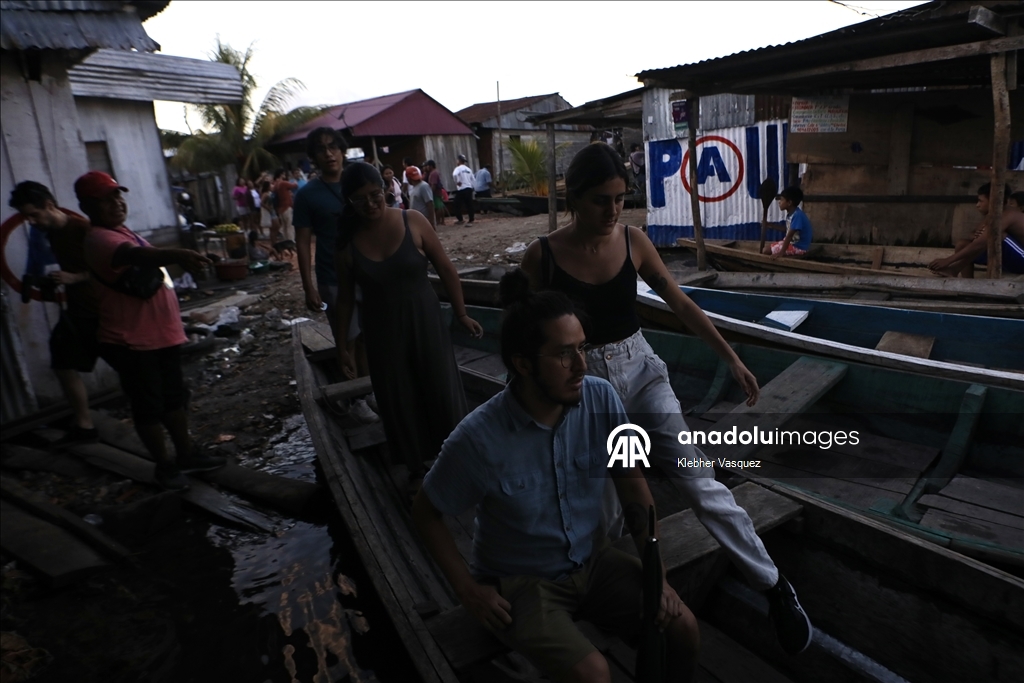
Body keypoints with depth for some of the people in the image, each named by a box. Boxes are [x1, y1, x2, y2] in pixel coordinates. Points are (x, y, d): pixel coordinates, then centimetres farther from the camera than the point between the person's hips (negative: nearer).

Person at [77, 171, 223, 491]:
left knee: (174, 396, 17)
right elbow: (136, 256, -43)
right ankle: (164, 465, 19)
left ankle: (186, 453, 31)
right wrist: (177, 255, -61)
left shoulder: (121, 231, 11)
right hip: (130, 340, -9)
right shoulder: (99, 239, -21)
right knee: (149, 405, 4)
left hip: (162, 332, 10)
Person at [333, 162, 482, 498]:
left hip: (425, 322, -1)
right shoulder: (347, 240, -5)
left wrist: (461, 313, -2)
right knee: (397, 400, 11)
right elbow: (345, 296, 3)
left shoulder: (413, 222, -10)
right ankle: (416, 468, 30)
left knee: (443, 393, 5)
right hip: (382, 331, 1)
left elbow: (445, 270, -3)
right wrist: (342, 345, 5)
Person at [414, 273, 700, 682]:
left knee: (682, 628, -7)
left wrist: (658, 574, -5)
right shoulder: (478, 438, -26)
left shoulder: (602, 400, -17)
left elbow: (632, 487, -3)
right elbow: (425, 514, -9)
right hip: (519, 581, -3)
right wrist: (467, 589, -11)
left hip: (592, 559, 4)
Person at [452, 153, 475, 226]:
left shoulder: (458, 168, -6)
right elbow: (473, 180, 13)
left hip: (461, 190, -6)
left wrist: (457, 181, -15)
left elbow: (454, 174, -29)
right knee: (469, 205, 7)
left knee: (458, 204, 7)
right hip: (469, 188, 6)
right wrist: (469, 184, 17)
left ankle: (460, 219, 13)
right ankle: (471, 220, 6)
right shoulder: (468, 169, 13)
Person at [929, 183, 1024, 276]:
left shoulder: (1006, 216, -22)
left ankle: (954, 270, -24)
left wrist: (948, 260, -37)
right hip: (1008, 260, 9)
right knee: (963, 244, 0)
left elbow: (980, 244, -32)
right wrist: (975, 236, -19)